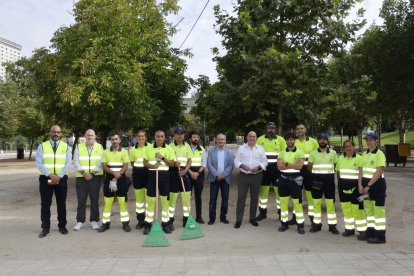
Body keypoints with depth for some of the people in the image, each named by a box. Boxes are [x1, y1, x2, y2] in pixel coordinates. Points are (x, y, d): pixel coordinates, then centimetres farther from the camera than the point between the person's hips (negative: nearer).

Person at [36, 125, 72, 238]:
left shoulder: (66, 147, 5)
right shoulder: (42, 146, 3)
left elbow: (67, 164, -3)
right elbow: (39, 163, -6)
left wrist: (58, 176, -16)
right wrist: (50, 175, -18)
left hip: (61, 179, 0)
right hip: (45, 178, 0)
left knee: (61, 203, 8)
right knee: (45, 204, 4)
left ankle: (62, 226, 19)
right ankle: (45, 228, 13)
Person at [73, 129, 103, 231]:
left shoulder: (99, 147, 5)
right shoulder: (79, 147, 8)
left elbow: (101, 162, -4)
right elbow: (76, 162, 0)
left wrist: (92, 173, -14)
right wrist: (84, 173, -12)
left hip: (95, 177, 0)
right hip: (81, 177, 1)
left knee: (94, 199, 3)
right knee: (81, 199, 2)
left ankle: (94, 220, 12)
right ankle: (80, 221, 11)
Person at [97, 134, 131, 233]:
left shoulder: (124, 151, 2)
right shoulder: (106, 152, 6)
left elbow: (125, 166, -4)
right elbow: (104, 166, -2)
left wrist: (118, 175, -18)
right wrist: (114, 173, -18)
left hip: (121, 178, -1)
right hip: (109, 178, 1)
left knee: (122, 202, 0)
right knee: (107, 202, 4)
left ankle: (125, 223, 7)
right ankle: (105, 223, 12)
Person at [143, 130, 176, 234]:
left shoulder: (169, 148, 4)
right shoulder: (149, 148, 4)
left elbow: (172, 164, 2)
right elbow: (145, 163, 4)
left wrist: (163, 158, -14)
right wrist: (152, 165, -17)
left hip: (164, 176, 0)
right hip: (152, 175, 0)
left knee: (165, 200, 6)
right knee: (150, 200, 1)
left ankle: (165, 224, 15)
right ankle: (148, 224, 10)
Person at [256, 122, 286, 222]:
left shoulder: (280, 139, 4)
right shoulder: (260, 139, 7)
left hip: (277, 169, -1)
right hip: (264, 169, 1)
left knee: (279, 190, 5)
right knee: (263, 190, 7)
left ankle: (281, 212, 17)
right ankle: (262, 212, 17)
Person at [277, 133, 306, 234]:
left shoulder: (299, 152, -1)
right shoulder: (282, 153, 8)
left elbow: (299, 166, -15)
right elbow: (279, 166, -7)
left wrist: (286, 163, -13)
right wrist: (293, 165, -14)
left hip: (295, 180, -3)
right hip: (283, 179, 3)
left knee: (297, 203, -1)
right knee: (283, 202, 8)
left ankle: (300, 225, 7)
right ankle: (284, 223, 19)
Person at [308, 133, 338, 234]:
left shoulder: (333, 153, 6)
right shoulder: (313, 153, 5)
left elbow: (336, 166, 12)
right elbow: (309, 167, 7)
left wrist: (331, 173, 0)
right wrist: (316, 173, -3)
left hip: (329, 179, 0)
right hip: (316, 179, 0)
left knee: (330, 203, 2)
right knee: (316, 202, 5)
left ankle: (332, 225, 11)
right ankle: (317, 224, 16)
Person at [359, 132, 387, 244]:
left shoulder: (379, 154, -11)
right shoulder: (364, 154, 11)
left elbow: (379, 172, -17)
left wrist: (368, 186, -18)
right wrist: (360, 184, -2)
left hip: (377, 184, -8)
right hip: (366, 185, 8)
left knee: (378, 210, -1)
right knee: (368, 209, 14)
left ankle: (380, 236, 6)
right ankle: (370, 231, 26)